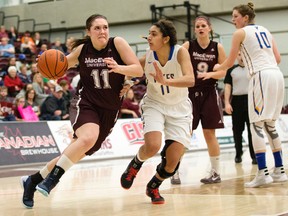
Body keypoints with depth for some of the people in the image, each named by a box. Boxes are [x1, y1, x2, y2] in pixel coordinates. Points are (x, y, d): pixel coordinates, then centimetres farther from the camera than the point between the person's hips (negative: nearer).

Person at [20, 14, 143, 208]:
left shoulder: (117, 43, -8)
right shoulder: (82, 49, -3)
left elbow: (139, 70, -13)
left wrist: (119, 68, -32)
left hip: (110, 110, 2)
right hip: (85, 103, -2)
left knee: (78, 154, 5)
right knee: (88, 138, -33)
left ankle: (33, 180, 21)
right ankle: (53, 178, -20)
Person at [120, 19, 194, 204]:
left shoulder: (180, 52, -21)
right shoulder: (148, 57, -13)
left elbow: (190, 80, -36)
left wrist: (165, 81, -51)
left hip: (179, 108, 0)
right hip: (155, 104, 1)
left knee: (172, 163, -6)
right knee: (152, 146, -27)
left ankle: (153, 187, 25)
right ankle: (136, 163, 9)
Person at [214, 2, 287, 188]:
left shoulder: (240, 33, 3)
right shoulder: (265, 30, 21)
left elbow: (230, 63, 8)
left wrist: (216, 68, 26)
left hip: (261, 77, -7)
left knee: (257, 125, -7)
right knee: (270, 125, 14)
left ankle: (263, 173, -15)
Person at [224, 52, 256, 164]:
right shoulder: (231, 70, 9)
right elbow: (227, 87, 7)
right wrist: (227, 103, -3)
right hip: (237, 101, 1)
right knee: (237, 130, 6)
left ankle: (254, 155, 1)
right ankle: (238, 154, 18)